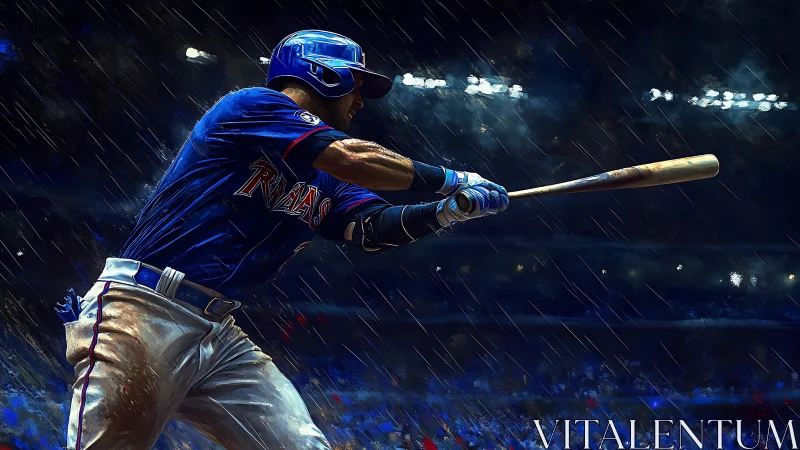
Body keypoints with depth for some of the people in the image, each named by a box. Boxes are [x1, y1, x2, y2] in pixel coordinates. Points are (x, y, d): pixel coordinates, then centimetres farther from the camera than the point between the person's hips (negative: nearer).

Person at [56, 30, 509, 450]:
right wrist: (452, 179, -6)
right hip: (141, 311, -8)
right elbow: (354, 159, -15)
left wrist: (445, 212, -12)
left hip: (218, 335, 8)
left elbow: (372, 228, 4)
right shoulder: (254, 104, -5)